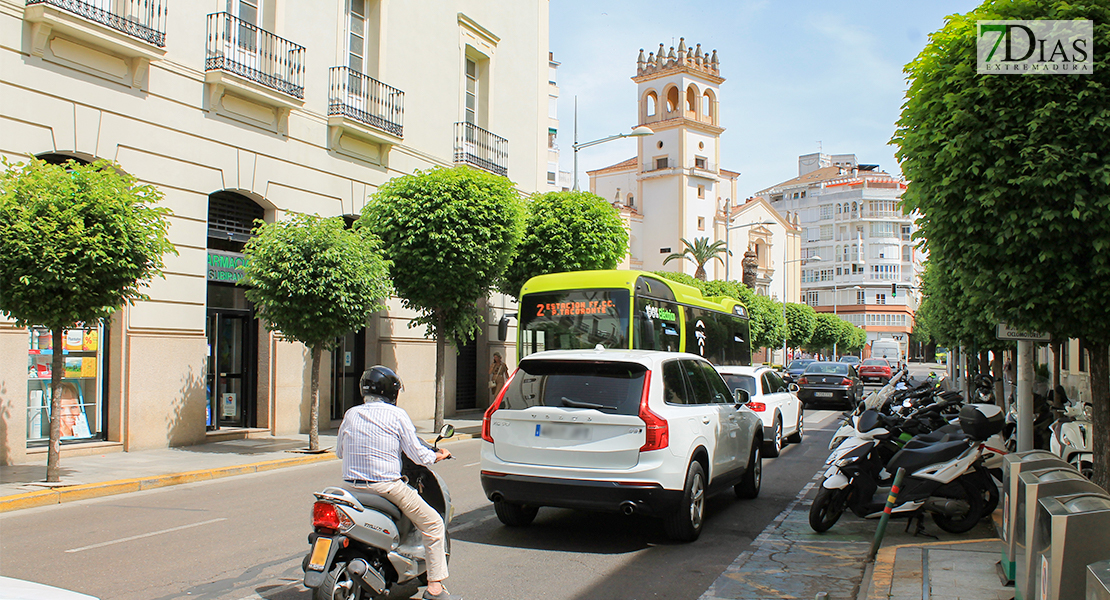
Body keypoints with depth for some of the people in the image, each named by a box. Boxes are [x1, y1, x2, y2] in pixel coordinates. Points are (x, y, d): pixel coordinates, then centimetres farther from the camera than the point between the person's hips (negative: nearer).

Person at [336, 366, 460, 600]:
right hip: (386, 486, -6)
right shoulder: (396, 415, -6)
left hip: (353, 485, 6)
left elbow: (339, 451, 17)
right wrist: (437, 456, 15)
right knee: (433, 524, 6)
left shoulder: (351, 414, 8)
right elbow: (417, 454, -4)